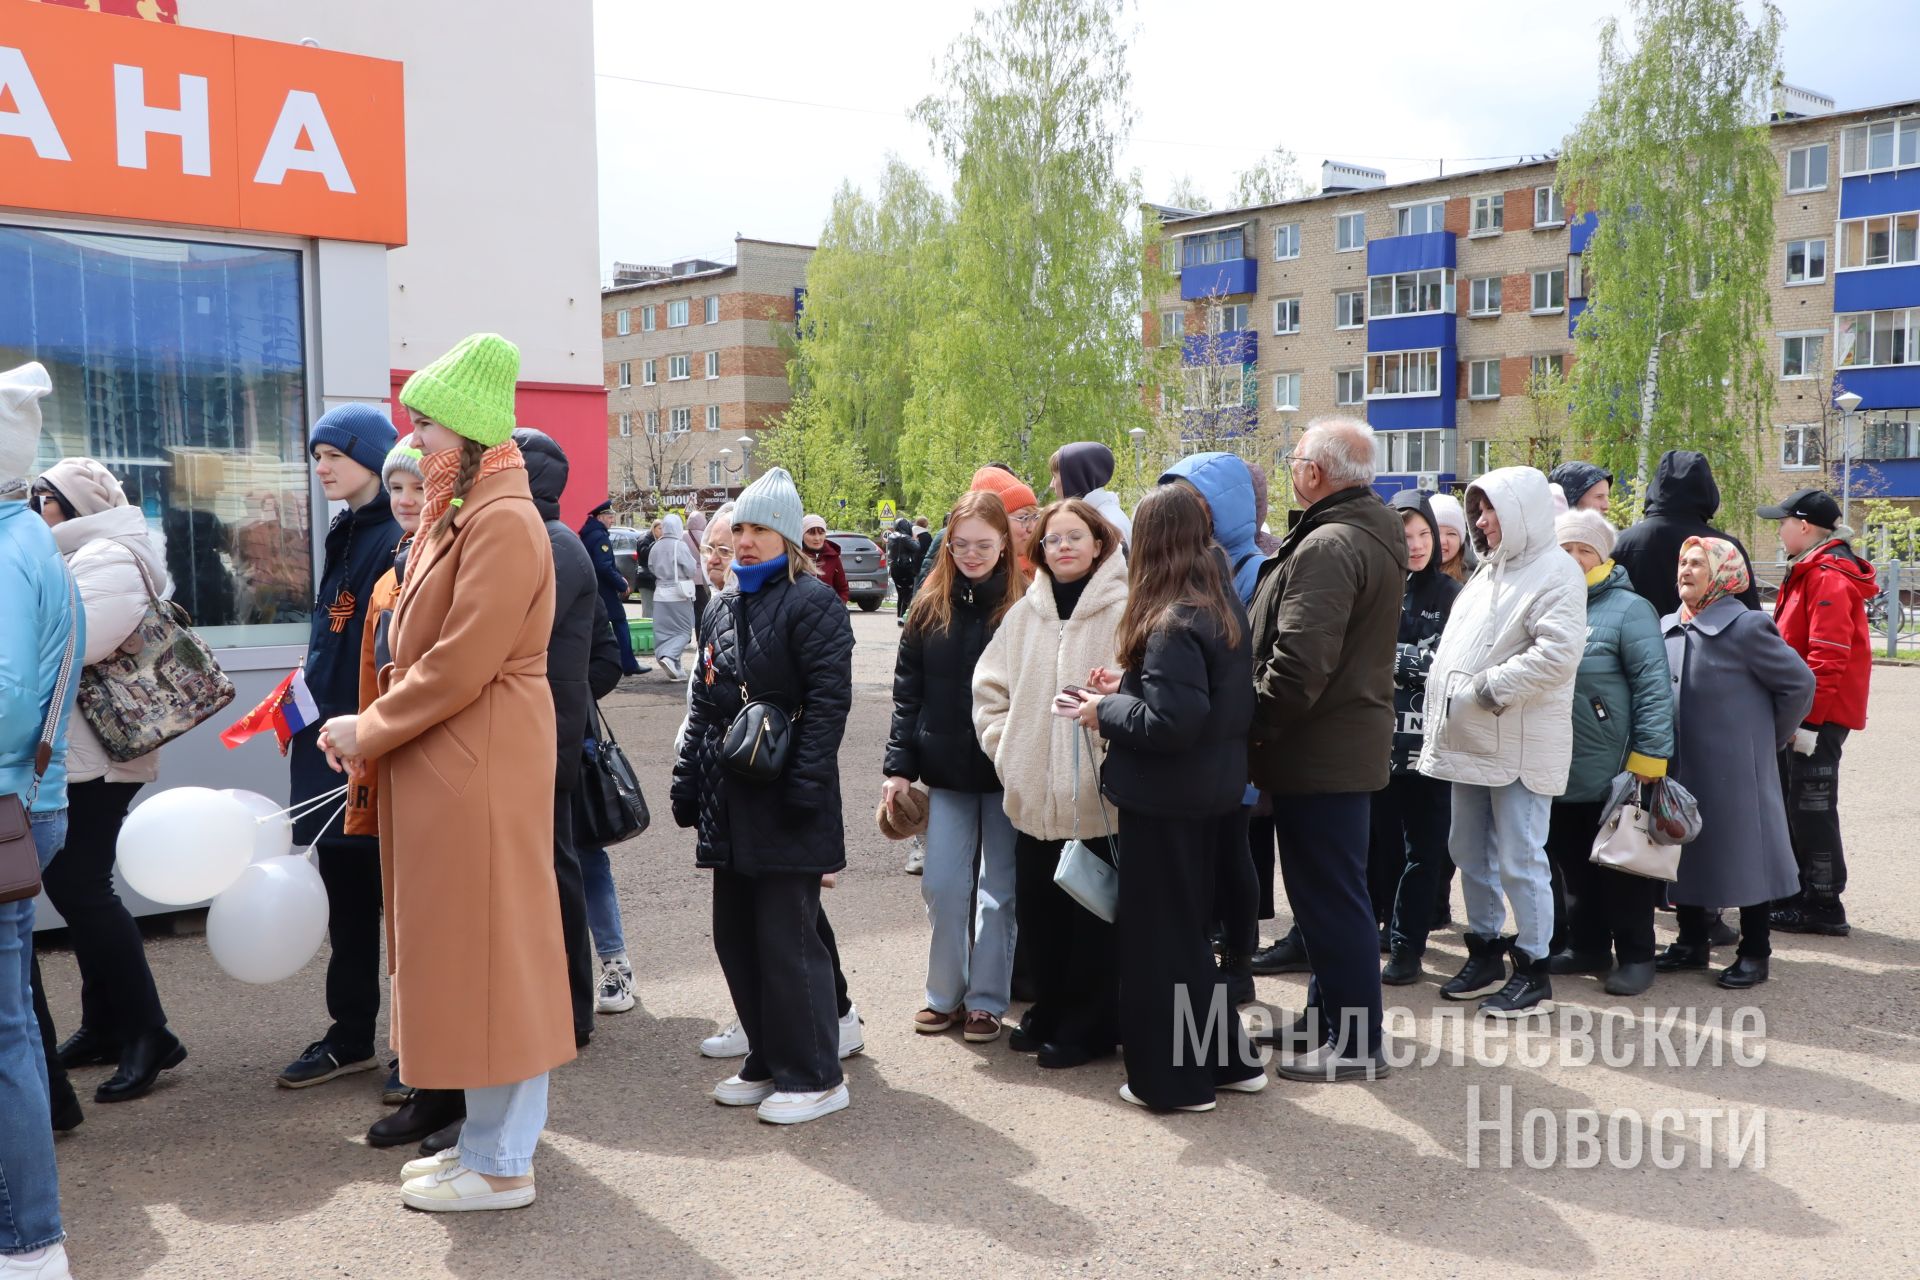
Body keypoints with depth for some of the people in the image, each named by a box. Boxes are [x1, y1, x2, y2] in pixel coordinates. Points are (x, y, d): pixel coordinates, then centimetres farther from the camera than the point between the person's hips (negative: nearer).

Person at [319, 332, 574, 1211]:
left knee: (483, 949, -2)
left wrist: (367, 731, -10)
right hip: (443, 766, 10)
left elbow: (460, 665, -21)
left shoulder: (503, 521, -16)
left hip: (481, 772, -10)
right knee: (461, 948, 15)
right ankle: (488, 1137, 26)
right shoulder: (456, 517, 16)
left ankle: (501, 1166, 9)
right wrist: (370, 726, 3)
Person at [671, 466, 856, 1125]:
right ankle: (767, 1062, 25)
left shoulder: (812, 602, -7)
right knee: (735, 937, 12)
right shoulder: (722, 607, 16)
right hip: (731, 803, 8)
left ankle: (814, 1076, 8)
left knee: (786, 941, -4)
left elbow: (829, 700, -14)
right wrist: (690, 784, 16)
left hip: (785, 804, -8)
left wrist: (803, 785, -20)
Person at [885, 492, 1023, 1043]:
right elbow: (908, 692, 5)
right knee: (942, 885, 4)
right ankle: (945, 994, 20)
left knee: (998, 889, 7)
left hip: (1006, 770, -2)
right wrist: (899, 765, -1)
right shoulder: (929, 606, 4)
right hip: (945, 770, 3)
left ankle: (987, 1000, 19)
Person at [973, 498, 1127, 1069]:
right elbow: (989, 685, 16)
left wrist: (1109, 719, -17)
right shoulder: (1026, 611, 9)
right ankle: (1049, 1012, 32)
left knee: (1091, 915, 5)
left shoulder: (1122, 610, -8)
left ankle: (1090, 1027, 20)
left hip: (1095, 797, -5)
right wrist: (1003, 743, 6)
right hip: (1034, 795, 5)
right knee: (1036, 913, 14)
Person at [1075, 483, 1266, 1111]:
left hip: (1166, 800, -9)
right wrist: (1127, 683, 8)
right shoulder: (1222, 602, 7)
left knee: (1159, 934, 4)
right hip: (1213, 791, 9)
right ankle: (1228, 1058, 29)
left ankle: (1174, 1078, 14)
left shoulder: (1172, 623, -22)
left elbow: (1170, 721, -27)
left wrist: (1104, 711, -12)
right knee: (1191, 927, 20)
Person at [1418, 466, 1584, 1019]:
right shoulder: (1488, 568, 19)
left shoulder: (1555, 571, -10)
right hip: (1470, 739, 9)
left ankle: (1534, 972, 7)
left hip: (1519, 742, -9)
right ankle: (1486, 954, 28)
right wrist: (1446, 695, 11)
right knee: (1470, 852, 15)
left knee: (1519, 860, -4)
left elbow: (1556, 654, -22)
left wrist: (1488, 688, -20)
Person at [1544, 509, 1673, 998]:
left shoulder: (1628, 609, -8)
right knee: (1571, 864, 14)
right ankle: (1586, 947, 27)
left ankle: (1635, 955, 16)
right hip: (1558, 773, 6)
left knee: (1620, 867, 4)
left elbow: (1654, 687, -13)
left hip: (1612, 775, -6)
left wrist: (1648, 760, -18)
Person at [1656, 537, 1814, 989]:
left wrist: (1771, 738, 0)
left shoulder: (1747, 626, -12)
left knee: (1744, 854, 3)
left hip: (1734, 770, -6)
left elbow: (1799, 683, -7)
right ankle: (1692, 942, 28)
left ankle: (1755, 953, 15)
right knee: (1684, 852, 13)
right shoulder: (1668, 628, 8)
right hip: (1680, 769, 6)